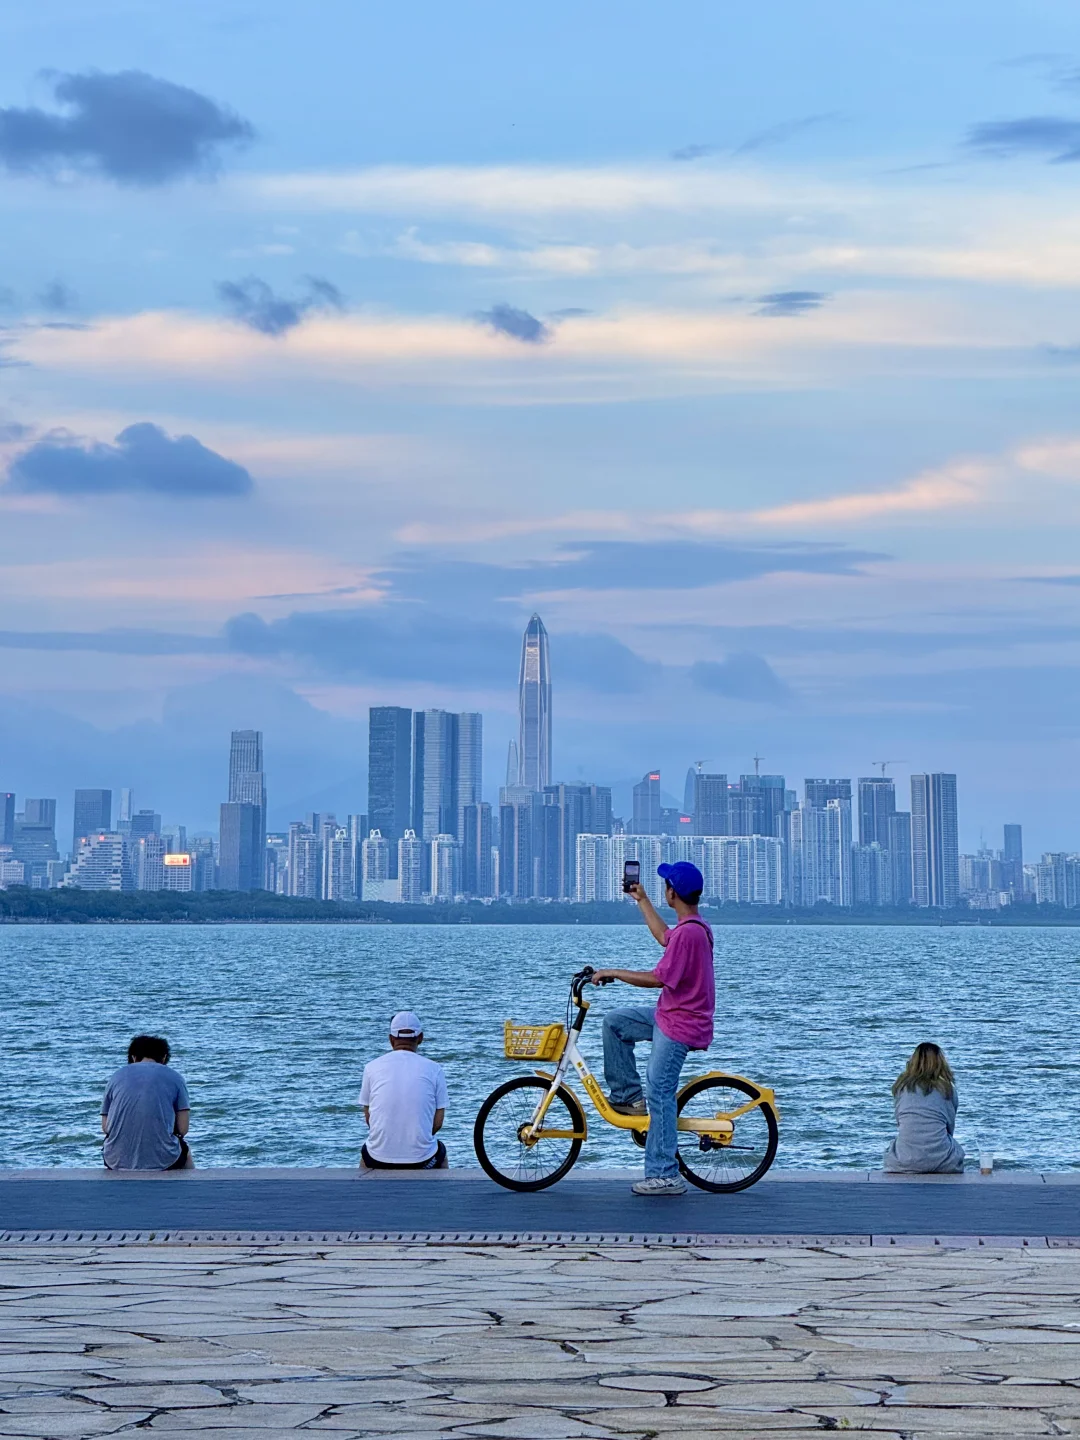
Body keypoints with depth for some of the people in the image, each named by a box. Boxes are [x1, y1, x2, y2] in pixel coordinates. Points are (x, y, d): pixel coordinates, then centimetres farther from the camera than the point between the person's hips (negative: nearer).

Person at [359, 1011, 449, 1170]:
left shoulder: (372, 1067, 1)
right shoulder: (434, 1070, -2)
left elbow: (368, 1117, 9)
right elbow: (438, 1122, 2)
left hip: (379, 1159, 1)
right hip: (421, 1158, -1)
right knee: (441, 1153, 36)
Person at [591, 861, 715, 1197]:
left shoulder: (688, 932, -23)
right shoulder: (692, 927, 8)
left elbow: (658, 978, -24)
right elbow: (663, 937, 30)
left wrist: (612, 973, -14)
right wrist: (642, 900, 36)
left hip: (679, 1025, -10)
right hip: (670, 1014, 10)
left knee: (660, 1095, -9)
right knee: (615, 1021, 16)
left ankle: (665, 1176, -7)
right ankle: (628, 1096, 17)